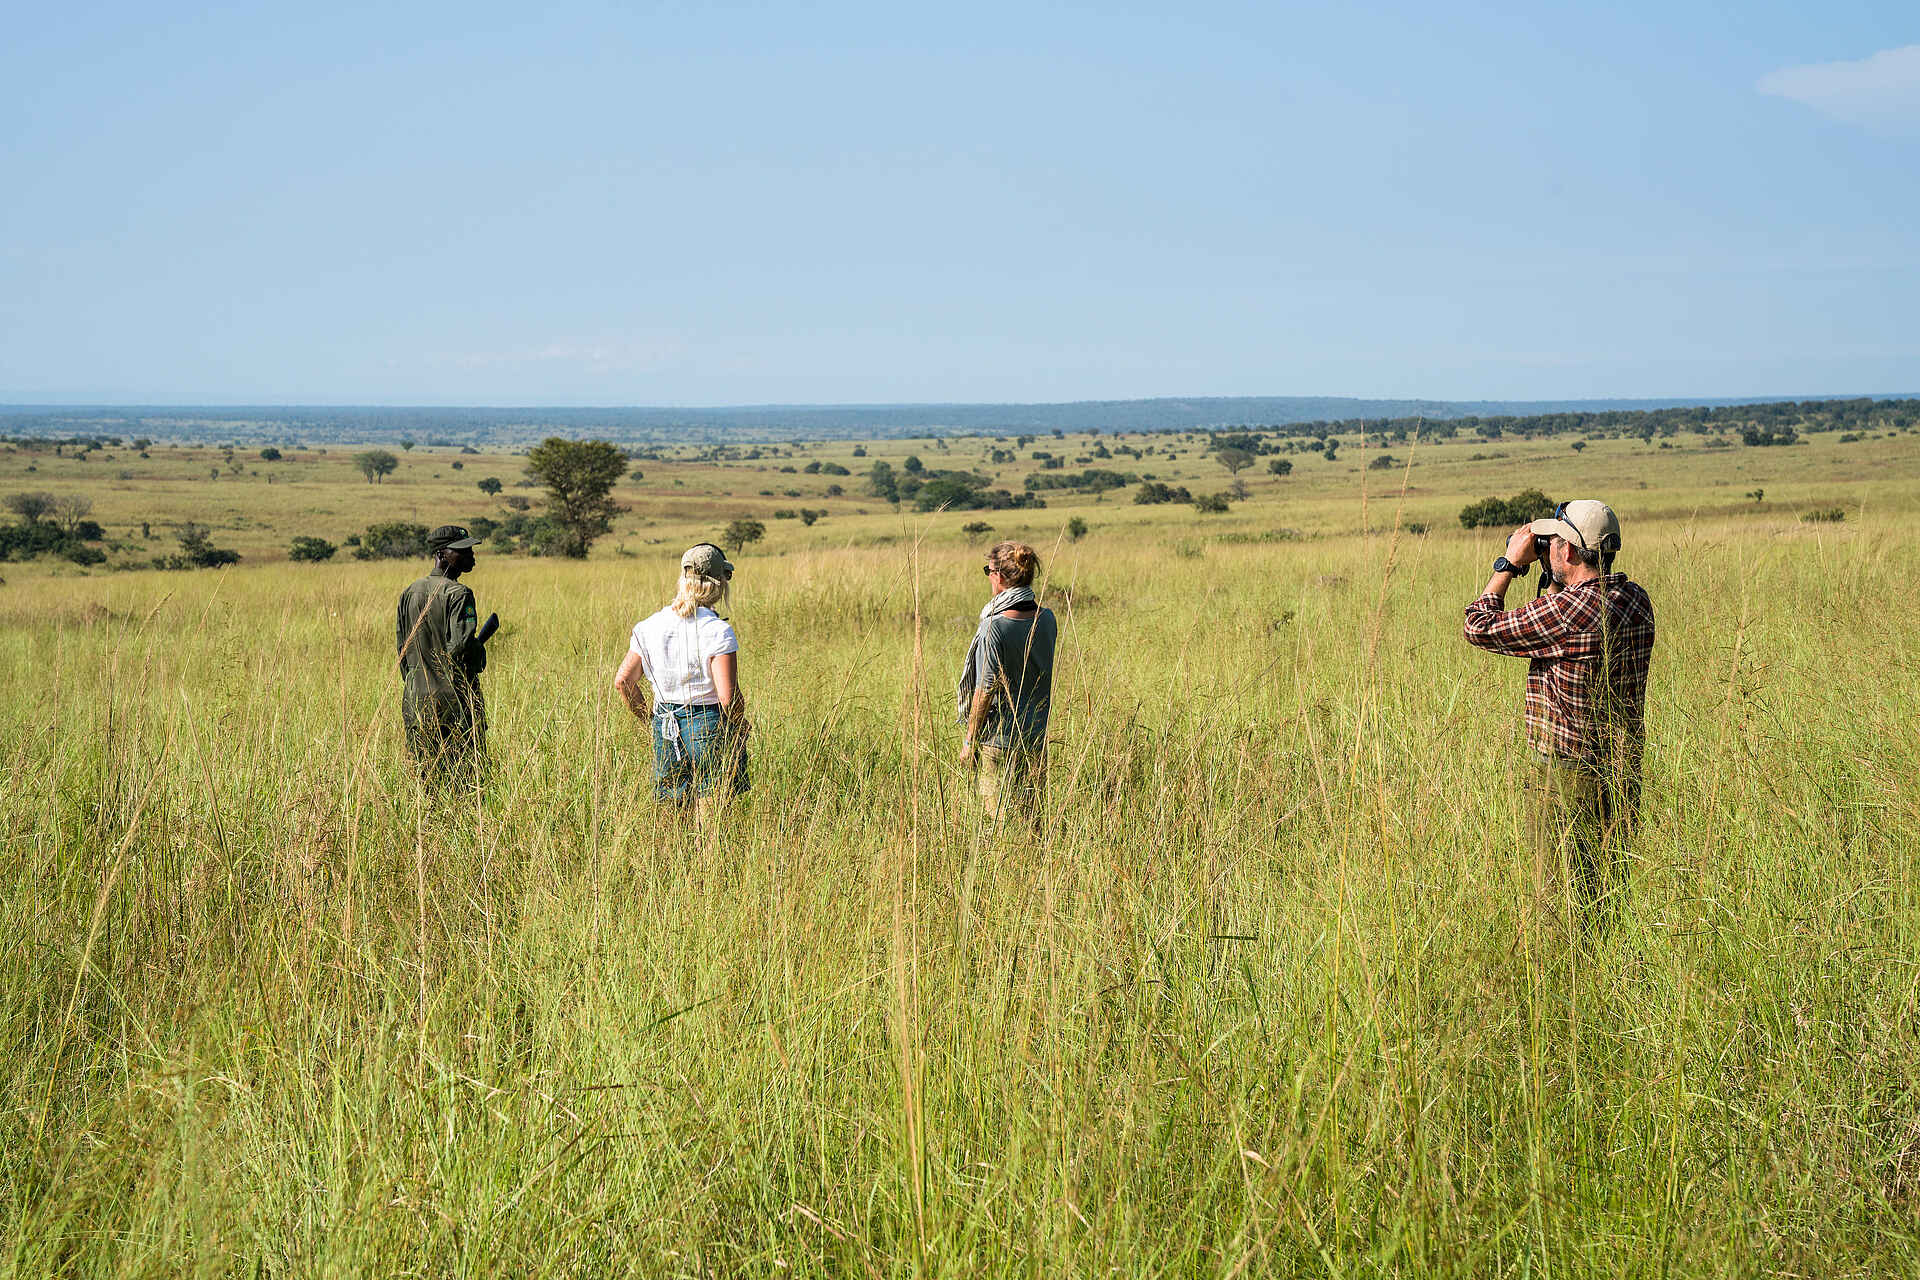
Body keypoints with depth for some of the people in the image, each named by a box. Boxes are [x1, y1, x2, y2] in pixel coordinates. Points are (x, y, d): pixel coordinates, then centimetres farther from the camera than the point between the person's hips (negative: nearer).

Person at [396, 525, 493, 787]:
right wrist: (480, 644, 0)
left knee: (422, 778, 10)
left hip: (416, 700, 7)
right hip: (456, 699, -7)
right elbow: (461, 645, -22)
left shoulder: (409, 593, 10)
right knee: (465, 776, -3)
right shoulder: (458, 594, -12)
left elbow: (401, 647, 14)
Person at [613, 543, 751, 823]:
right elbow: (729, 696, -19)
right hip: (710, 727, -5)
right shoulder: (717, 631, -15)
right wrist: (741, 725, 0)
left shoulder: (649, 627, 2)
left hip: (665, 733, 5)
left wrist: (649, 718, 16)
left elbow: (623, 680, 5)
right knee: (709, 823, 3)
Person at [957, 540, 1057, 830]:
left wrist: (969, 741, -9)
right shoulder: (1047, 620, -1)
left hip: (1000, 740, -6)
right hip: (1037, 737, 6)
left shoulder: (993, 628, -19)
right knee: (1032, 817, 15)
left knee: (1002, 820, 3)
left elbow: (985, 690, -16)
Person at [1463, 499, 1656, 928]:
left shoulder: (1566, 611, -23)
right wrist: (1557, 580, 16)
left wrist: (1510, 563, -1)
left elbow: (1479, 628, -11)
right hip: (1623, 771, 8)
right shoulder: (1636, 599, 3)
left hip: (1568, 778, -8)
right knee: (1609, 898, 17)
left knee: (1563, 900, 0)